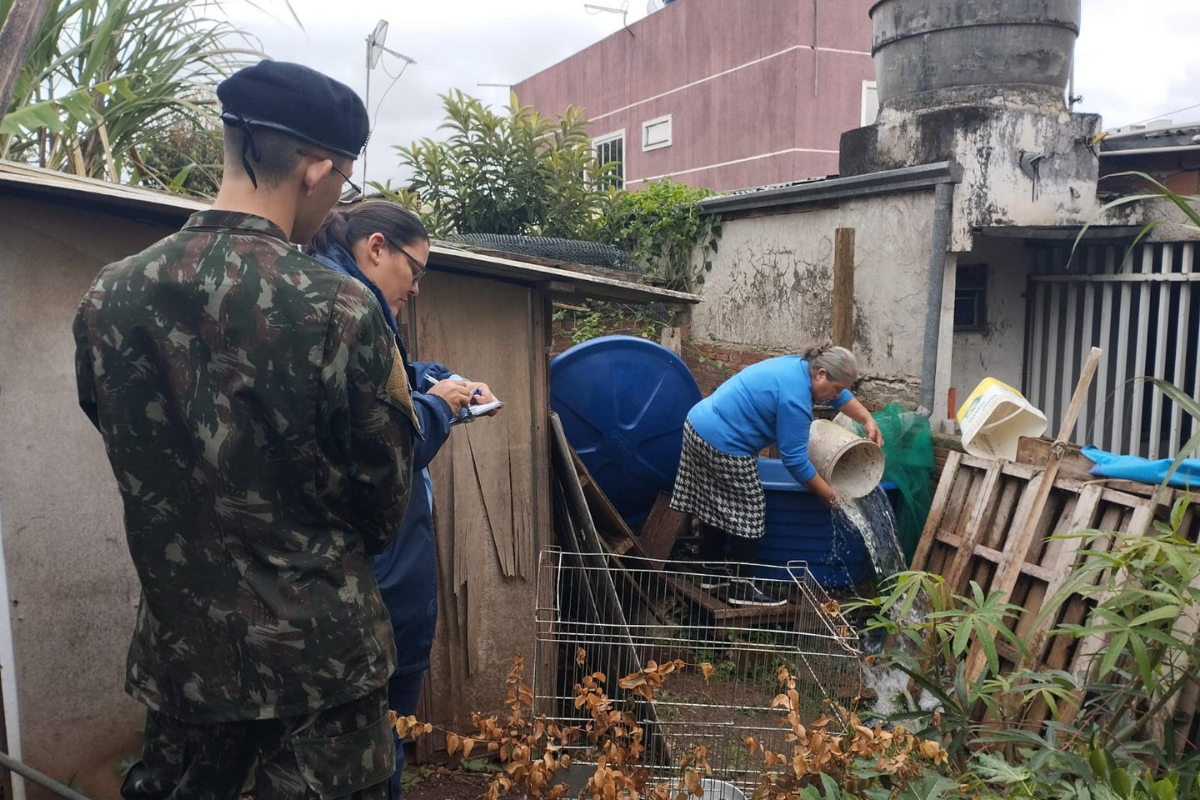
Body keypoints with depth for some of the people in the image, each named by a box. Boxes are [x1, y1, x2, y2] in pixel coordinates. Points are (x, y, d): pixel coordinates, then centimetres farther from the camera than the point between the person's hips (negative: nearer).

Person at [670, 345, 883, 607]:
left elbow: (840, 394, 24)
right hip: (722, 445, -10)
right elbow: (795, 460, -18)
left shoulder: (800, 366, 8)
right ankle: (740, 587, 7)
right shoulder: (794, 397, -21)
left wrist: (868, 421, 14)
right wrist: (830, 496, -8)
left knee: (715, 506, 17)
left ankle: (713, 571, 28)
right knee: (747, 514, -1)